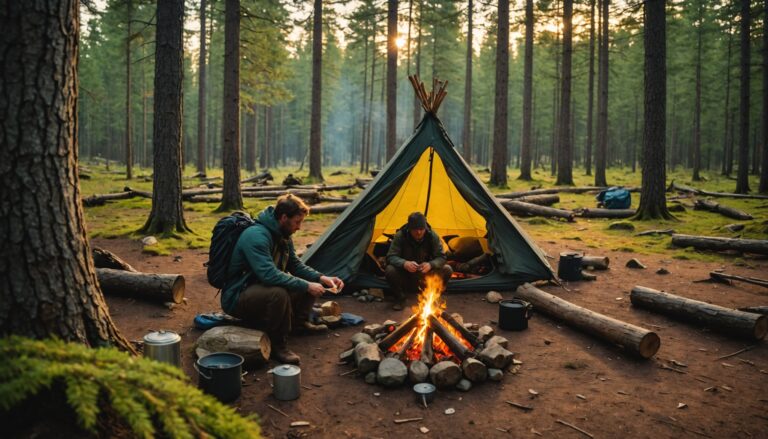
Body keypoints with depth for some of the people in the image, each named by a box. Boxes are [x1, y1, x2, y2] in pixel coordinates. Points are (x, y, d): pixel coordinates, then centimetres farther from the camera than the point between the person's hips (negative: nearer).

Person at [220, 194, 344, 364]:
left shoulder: (282, 236, 1)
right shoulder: (256, 236, -28)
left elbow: (296, 265, 10)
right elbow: (269, 275, -37)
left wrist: (322, 278, -6)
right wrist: (306, 286, -31)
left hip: (261, 289, 9)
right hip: (237, 299, -9)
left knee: (309, 281, 3)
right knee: (278, 293, -38)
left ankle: (299, 322, 18)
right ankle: (277, 345, -20)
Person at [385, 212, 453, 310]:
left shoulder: (432, 236, -15)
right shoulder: (400, 236, -19)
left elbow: (441, 257, -14)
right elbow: (391, 257, -21)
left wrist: (430, 264, -37)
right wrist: (404, 263, -43)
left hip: (425, 273, 2)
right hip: (405, 275, -1)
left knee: (447, 270, -22)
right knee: (390, 270, -33)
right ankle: (400, 298, -5)